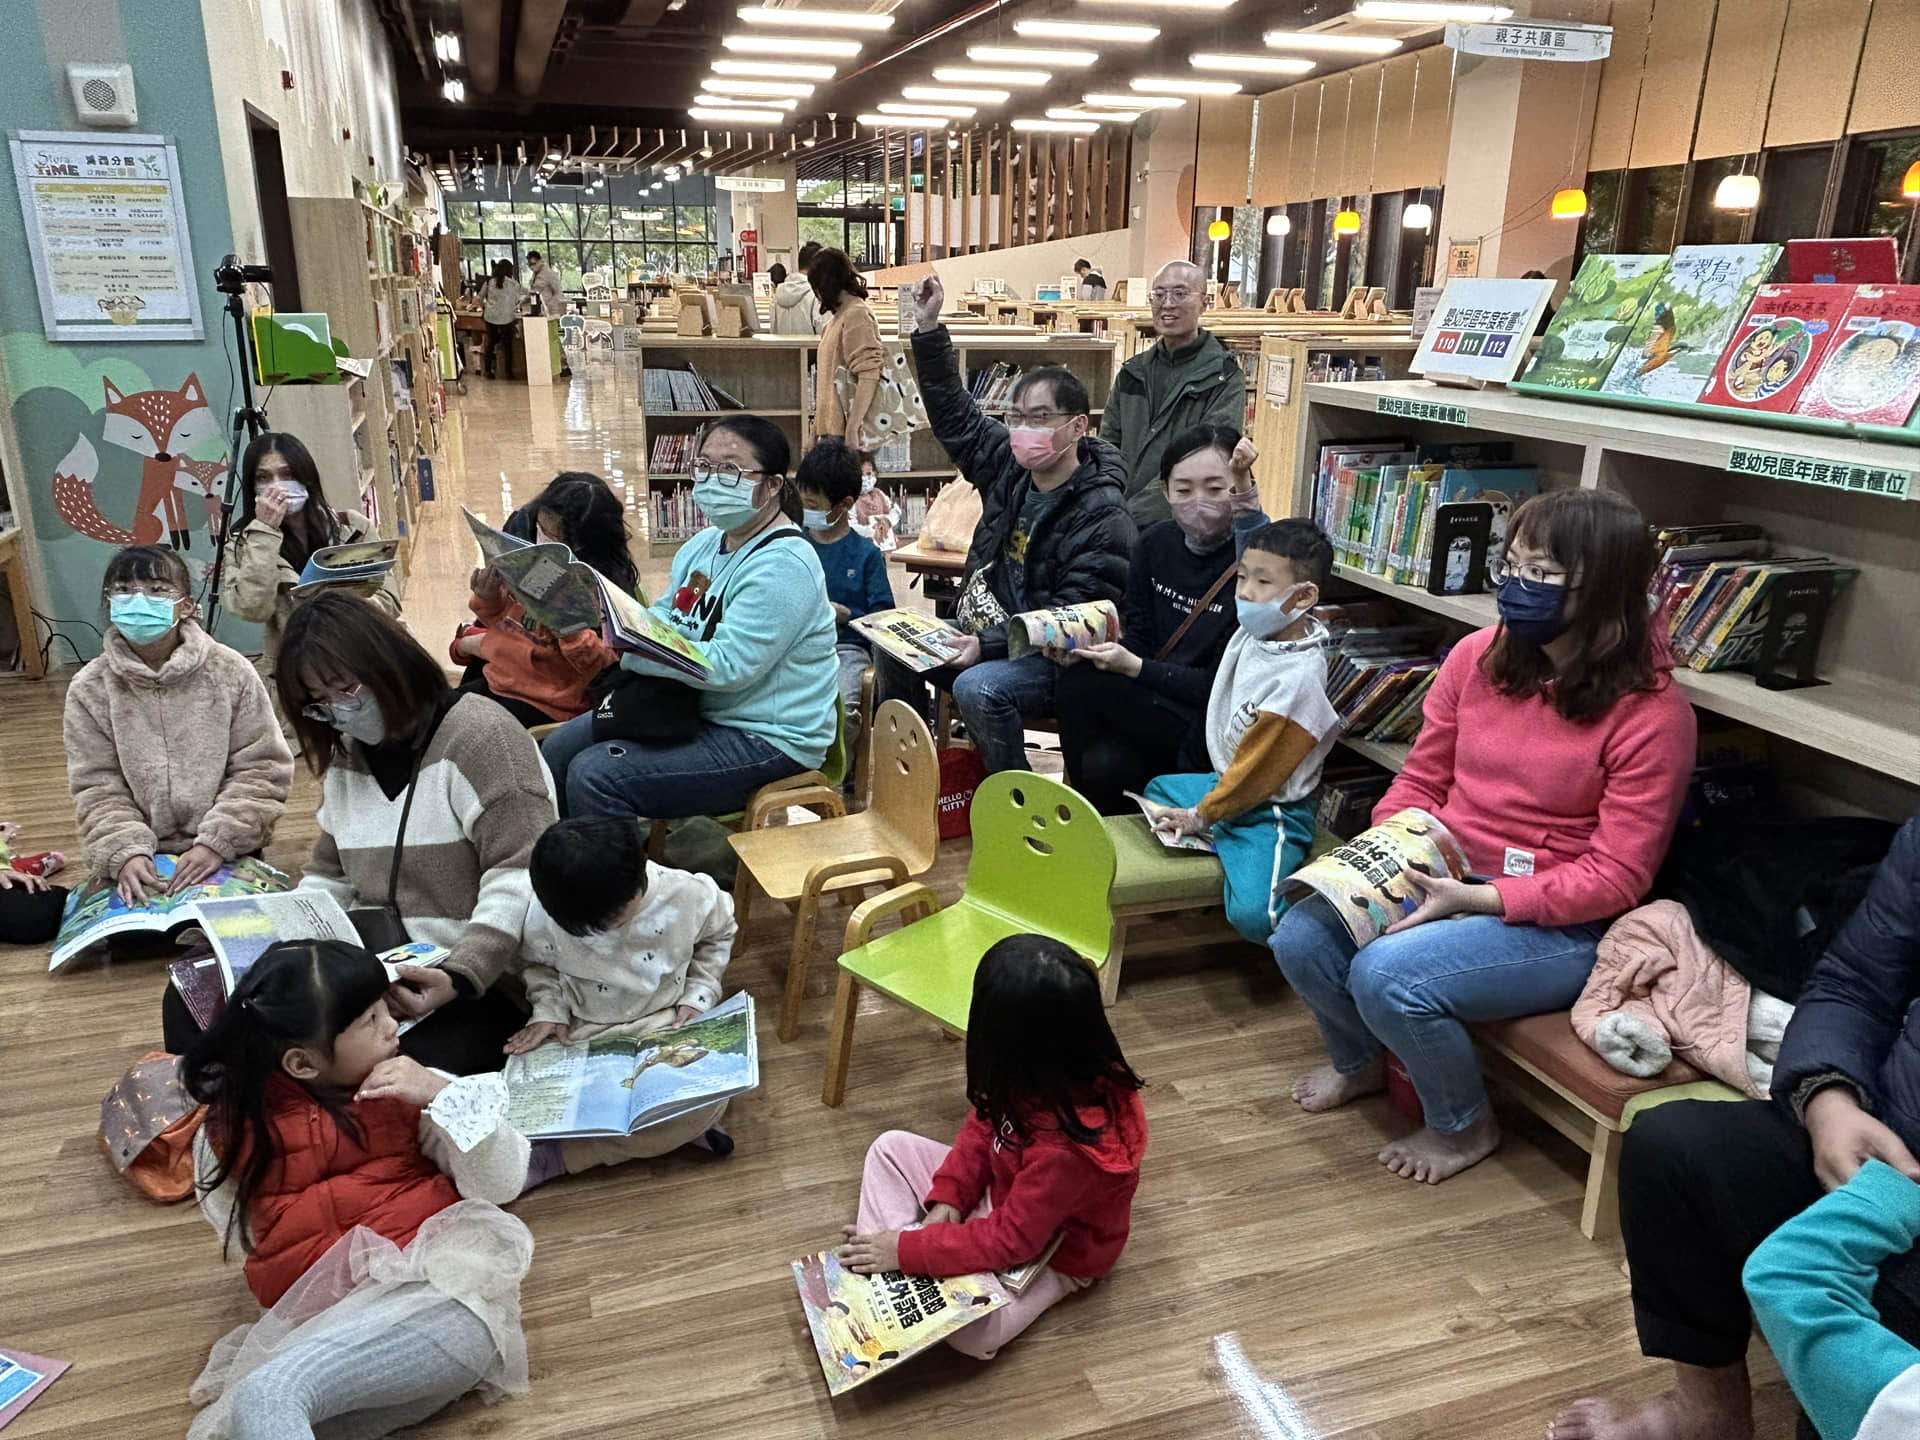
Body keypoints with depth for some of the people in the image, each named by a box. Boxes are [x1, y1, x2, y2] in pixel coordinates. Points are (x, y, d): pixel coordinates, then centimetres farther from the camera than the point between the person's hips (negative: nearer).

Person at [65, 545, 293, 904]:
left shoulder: (230, 672, -2)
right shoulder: (90, 689, 2)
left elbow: (262, 769, -4)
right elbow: (97, 790, 2)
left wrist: (218, 843, -13)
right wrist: (124, 854, -15)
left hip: (228, 856, -1)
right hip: (142, 861, 1)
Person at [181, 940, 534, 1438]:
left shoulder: (404, 1087, 5)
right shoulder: (234, 1132, 7)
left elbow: (504, 1183, 0)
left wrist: (441, 1095, -13)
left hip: (442, 1296, -3)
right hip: (331, 1322, 3)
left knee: (268, 1396, -27)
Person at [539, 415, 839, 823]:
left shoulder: (782, 567, -21)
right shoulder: (705, 544, 11)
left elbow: (727, 666, -28)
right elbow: (663, 619, 14)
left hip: (764, 739, -10)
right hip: (695, 709, 10)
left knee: (593, 776, -20)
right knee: (558, 750, 7)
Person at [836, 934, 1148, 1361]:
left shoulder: (1067, 1147, -41)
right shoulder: (1045, 1072, -20)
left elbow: (1010, 1241, -30)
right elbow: (983, 1125, -2)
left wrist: (908, 1248, -25)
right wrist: (948, 1197, -12)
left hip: (1051, 1250, -7)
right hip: (1003, 1193, 8)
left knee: (970, 1332, -29)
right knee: (891, 1148, 2)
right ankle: (879, 1284, -5)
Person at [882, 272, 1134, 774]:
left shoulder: (1102, 514, -17)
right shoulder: (1009, 468, 5)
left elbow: (1073, 616, -22)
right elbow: (956, 417, 16)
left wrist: (989, 644, -29)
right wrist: (929, 330, 10)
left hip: (1051, 656, -8)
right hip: (984, 633, 8)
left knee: (979, 689, -33)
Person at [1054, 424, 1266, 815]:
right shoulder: (1156, 543, 6)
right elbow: (1137, 637, 6)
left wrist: (1134, 666, -21)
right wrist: (1090, 647, -15)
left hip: (1212, 731, -4)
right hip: (1149, 706, 5)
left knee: (1079, 685, -21)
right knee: (1103, 764, -29)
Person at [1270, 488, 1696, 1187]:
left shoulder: (1651, 710, -16)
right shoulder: (1478, 657, -1)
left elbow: (1615, 879, -15)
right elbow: (1421, 781, 9)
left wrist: (1480, 899, -23)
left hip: (1559, 923, -5)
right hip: (1443, 877, 6)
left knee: (1387, 976, -27)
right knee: (1300, 936, -15)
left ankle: (1465, 1126, 6)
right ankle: (1359, 1060, 20)